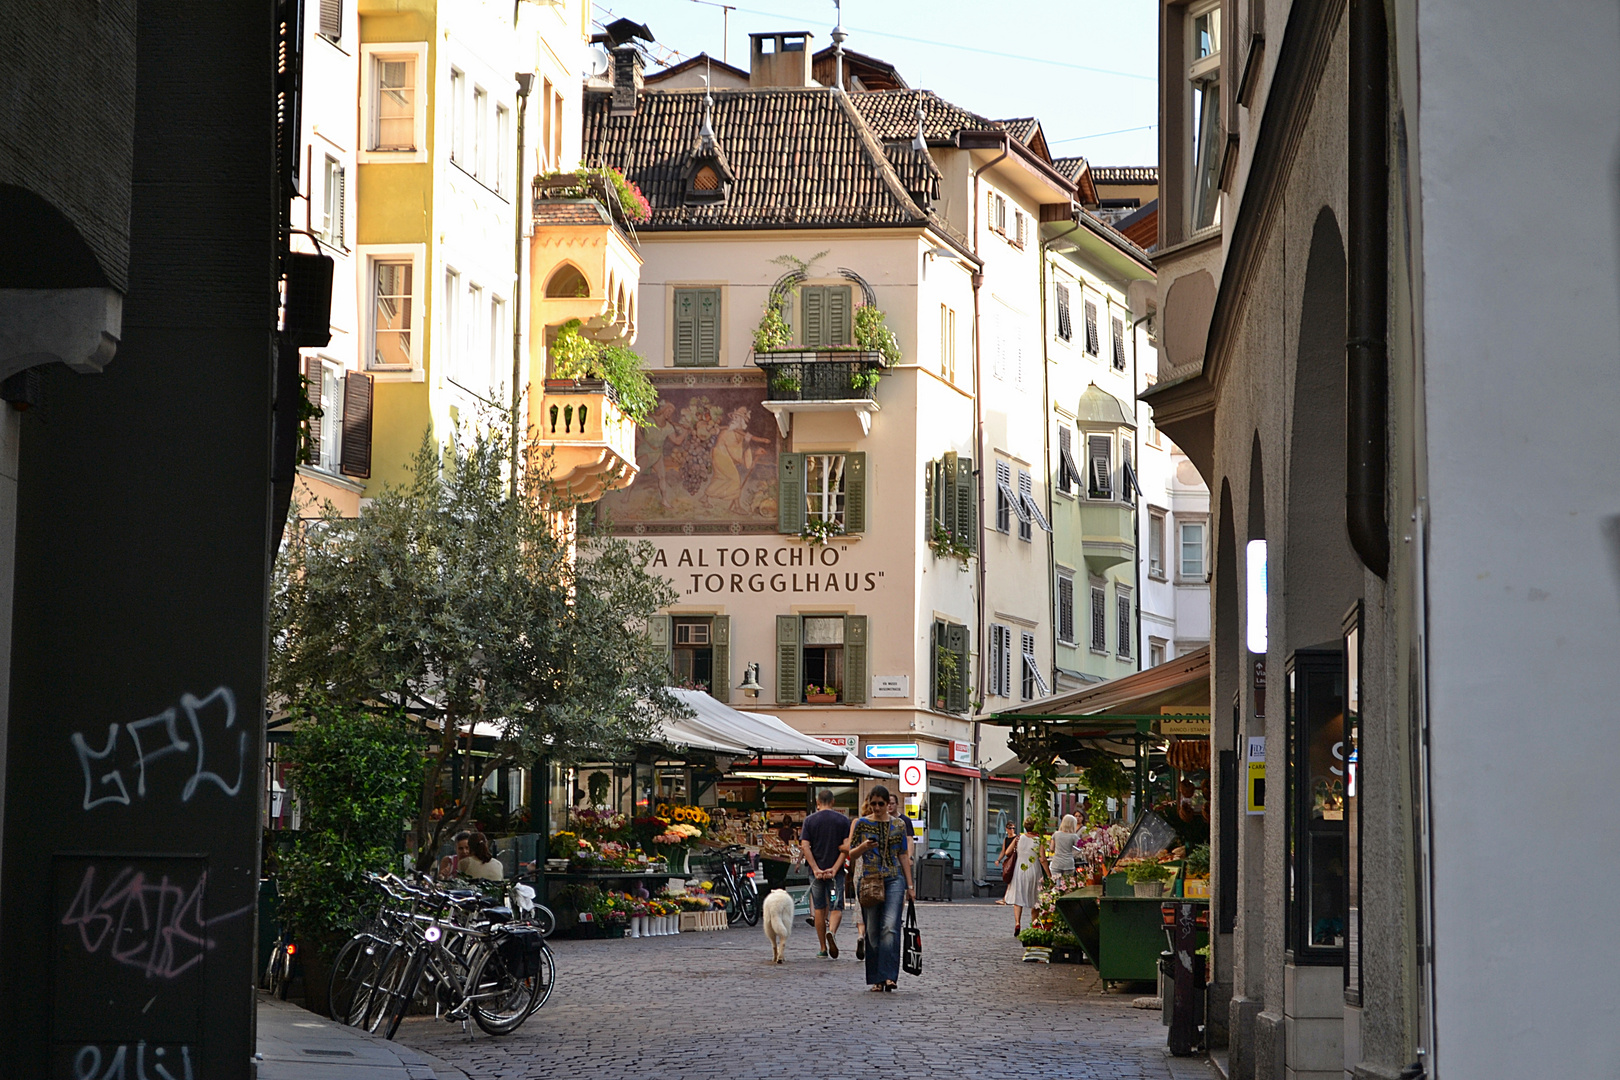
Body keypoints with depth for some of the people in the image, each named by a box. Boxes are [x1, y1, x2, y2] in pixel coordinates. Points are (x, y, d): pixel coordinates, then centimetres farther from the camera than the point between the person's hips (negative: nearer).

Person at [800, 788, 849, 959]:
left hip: (816, 871, 1)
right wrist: (835, 868, -10)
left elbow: (805, 846, -7)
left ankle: (823, 949, 13)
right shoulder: (843, 820, 2)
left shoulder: (810, 820, 2)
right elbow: (846, 846, -7)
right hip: (835, 872, -1)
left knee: (819, 909, 11)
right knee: (836, 907, 3)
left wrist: (816, 869, -10)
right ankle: (832, 932, -29)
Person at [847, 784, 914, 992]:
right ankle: (876, 980, 9)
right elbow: (851, 854, 7)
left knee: (890, 926, -15)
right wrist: (863, 847, -15)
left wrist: (910, 886, 10)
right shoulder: (861, 824, 5)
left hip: (894, 880, 0)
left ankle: (889, 976, -21)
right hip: (869, 879, 0)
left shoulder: (898, 826, 9)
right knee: (873, 930, 2)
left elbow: (904, 855, 13)